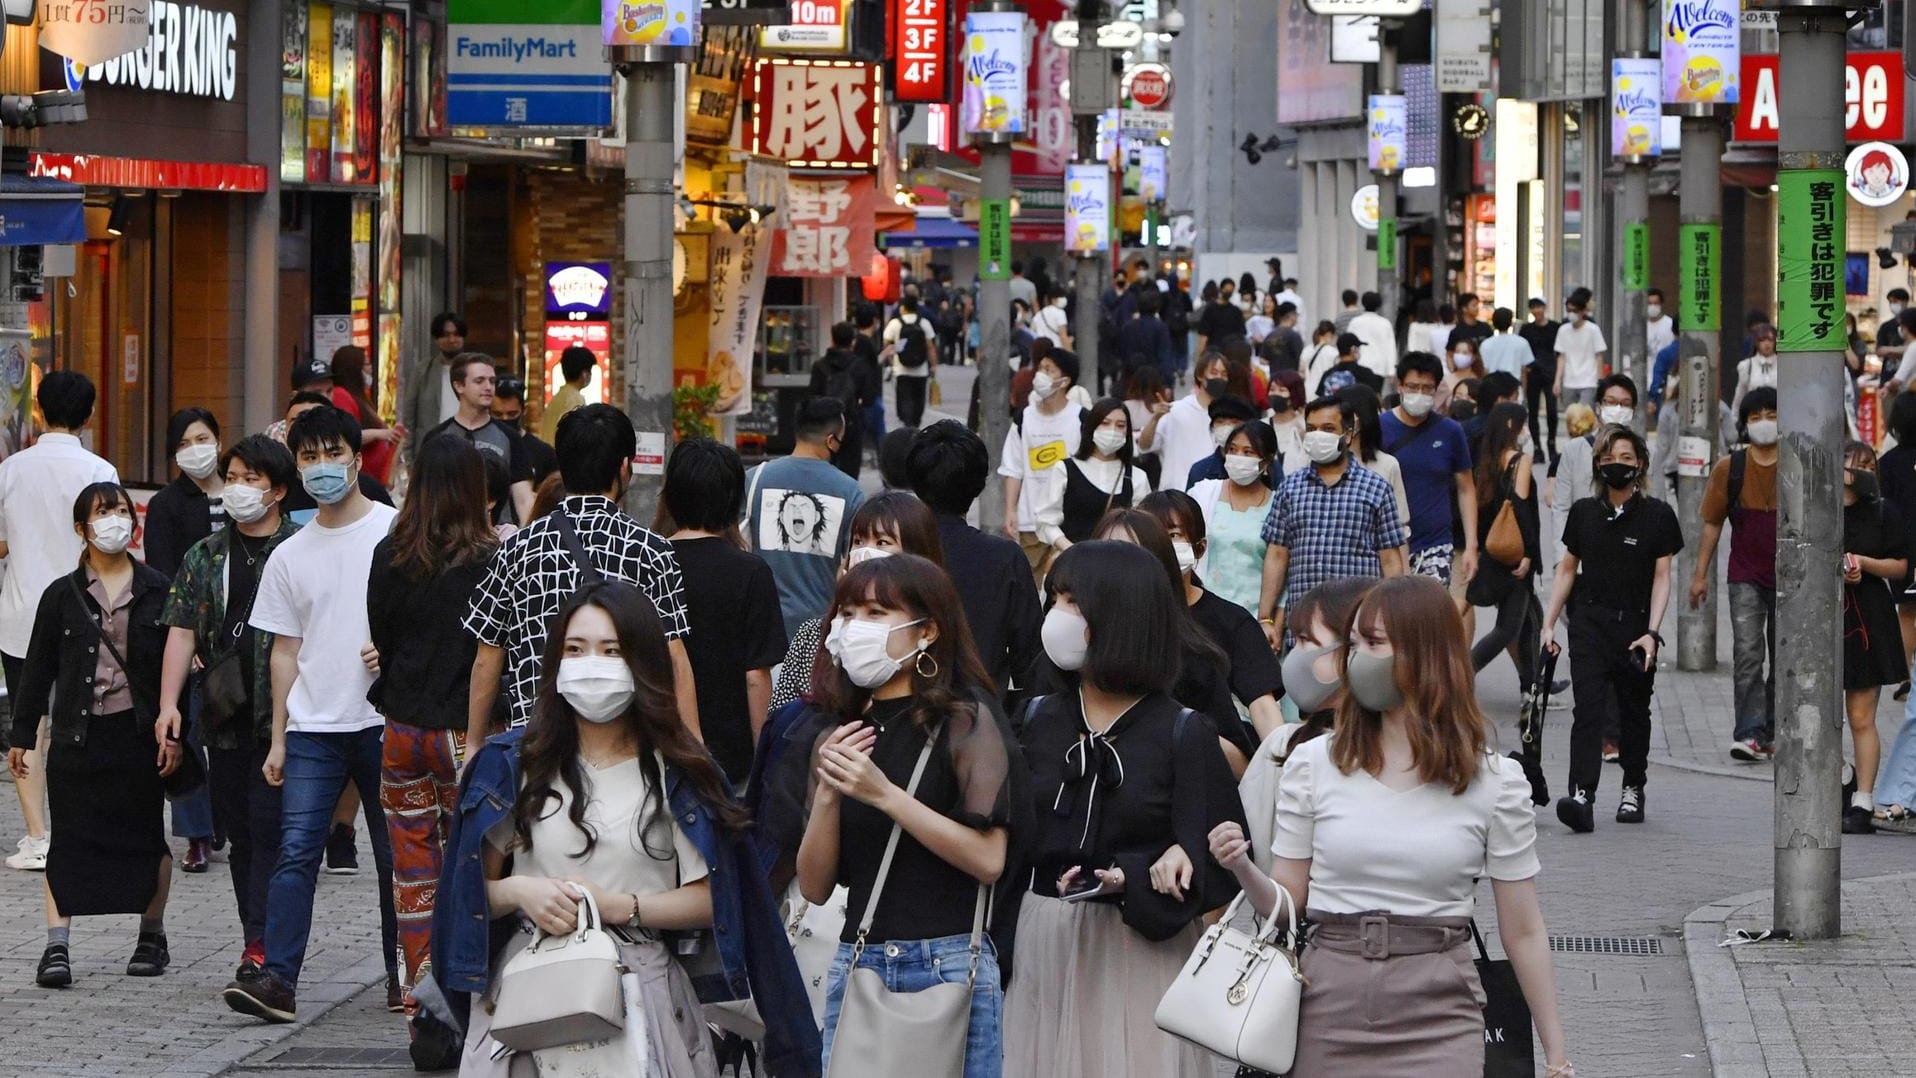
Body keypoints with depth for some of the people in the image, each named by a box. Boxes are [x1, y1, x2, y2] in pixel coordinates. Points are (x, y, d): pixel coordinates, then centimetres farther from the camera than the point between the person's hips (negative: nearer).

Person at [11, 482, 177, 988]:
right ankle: (56, 947, -7)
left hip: (139, 733, 0)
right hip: (78, 734, 0)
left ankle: (152, 936, 23)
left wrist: (173, 730, -5)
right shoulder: (62, 596, 5)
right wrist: (21, 734, 7)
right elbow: (38, 669, 9)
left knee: (145, 835, 7)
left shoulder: (157, 590, 4)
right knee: (69, 839, -5)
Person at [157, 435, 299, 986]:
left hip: (283, 718, -5)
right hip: (226, 722, 5)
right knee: (240, 835, 8)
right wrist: (168, 703, -2)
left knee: (271, 831, -11)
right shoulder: (205, 557, 13)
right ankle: (260, 941, 17)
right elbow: (182, 631, 9)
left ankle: (260, 946, -14)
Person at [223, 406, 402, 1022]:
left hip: (385, 720, -3)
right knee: (296, 850, -8)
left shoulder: (396, 532, 1)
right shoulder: (289, 558, 12)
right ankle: (277, 979, -13)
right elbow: (285, 652, 14)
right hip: (312, 728, 3)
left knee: (396, 855, 3)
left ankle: (402, 976, 14)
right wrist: (278, 739, 11)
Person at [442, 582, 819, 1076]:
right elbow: (475, 891, 7)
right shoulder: (512, 763, 6)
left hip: (641, 998, 0)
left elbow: (708, 900, -1)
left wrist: (618, 906, -14)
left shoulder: (676, 773, 4)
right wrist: (519, 892, -15)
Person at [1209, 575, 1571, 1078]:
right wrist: (1243, 869, -15)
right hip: (1330, 1006, 2)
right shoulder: (1313, 765, 3)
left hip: (1439, 1021, -2)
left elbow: (1523, 933, 3)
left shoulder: (1495, 781, 0)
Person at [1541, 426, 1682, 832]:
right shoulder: (1584, 512, 7)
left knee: (1633, 711, 10)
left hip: (1635, 626, -1)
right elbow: (1567, 569, 14)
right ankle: (1581, 796, -24)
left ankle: (1633, 790, 29)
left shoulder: (1657, 516, 0)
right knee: (1588, 708, -14)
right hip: (1589, 622, 1)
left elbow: (1661, 577, -1)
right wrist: (1549, 623, 10)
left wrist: (1651, 632, -11)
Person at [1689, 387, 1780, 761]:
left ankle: (1773, 735, 18)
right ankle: (1749, 733, -17)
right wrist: (1701, 574, 4)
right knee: (1747, 653, -13)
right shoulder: (1729, 469, 3)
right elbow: (1712, 524, 8)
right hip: (1745, 577, -1)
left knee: (1782, 659, 7)